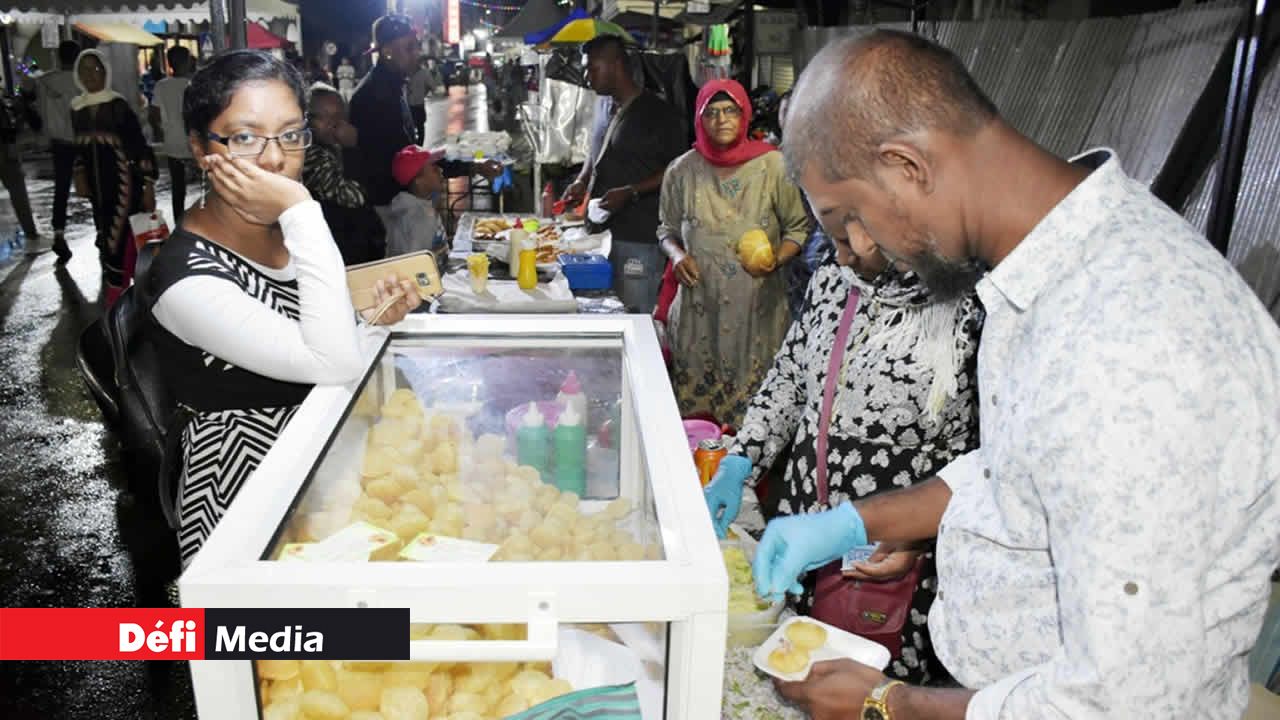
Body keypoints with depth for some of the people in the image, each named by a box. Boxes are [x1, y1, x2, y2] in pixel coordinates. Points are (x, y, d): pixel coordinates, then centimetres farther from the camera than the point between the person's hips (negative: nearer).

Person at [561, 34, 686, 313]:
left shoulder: (656, 112, -10)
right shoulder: (606, 109, 14)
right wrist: (582, 181, 8)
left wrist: (630, 192, -20)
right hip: (603, 232, 8)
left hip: (638, 240, -7)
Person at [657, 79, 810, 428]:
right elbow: (667, 229, 17)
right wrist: (677, 255, -4)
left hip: (758, 308, -1)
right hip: (699, 306, 2)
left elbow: (798, 228, 5)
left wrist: (777, 259, -13)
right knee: (694, 412, 4)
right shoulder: (682, 171, 4)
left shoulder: (773, 166, -2)